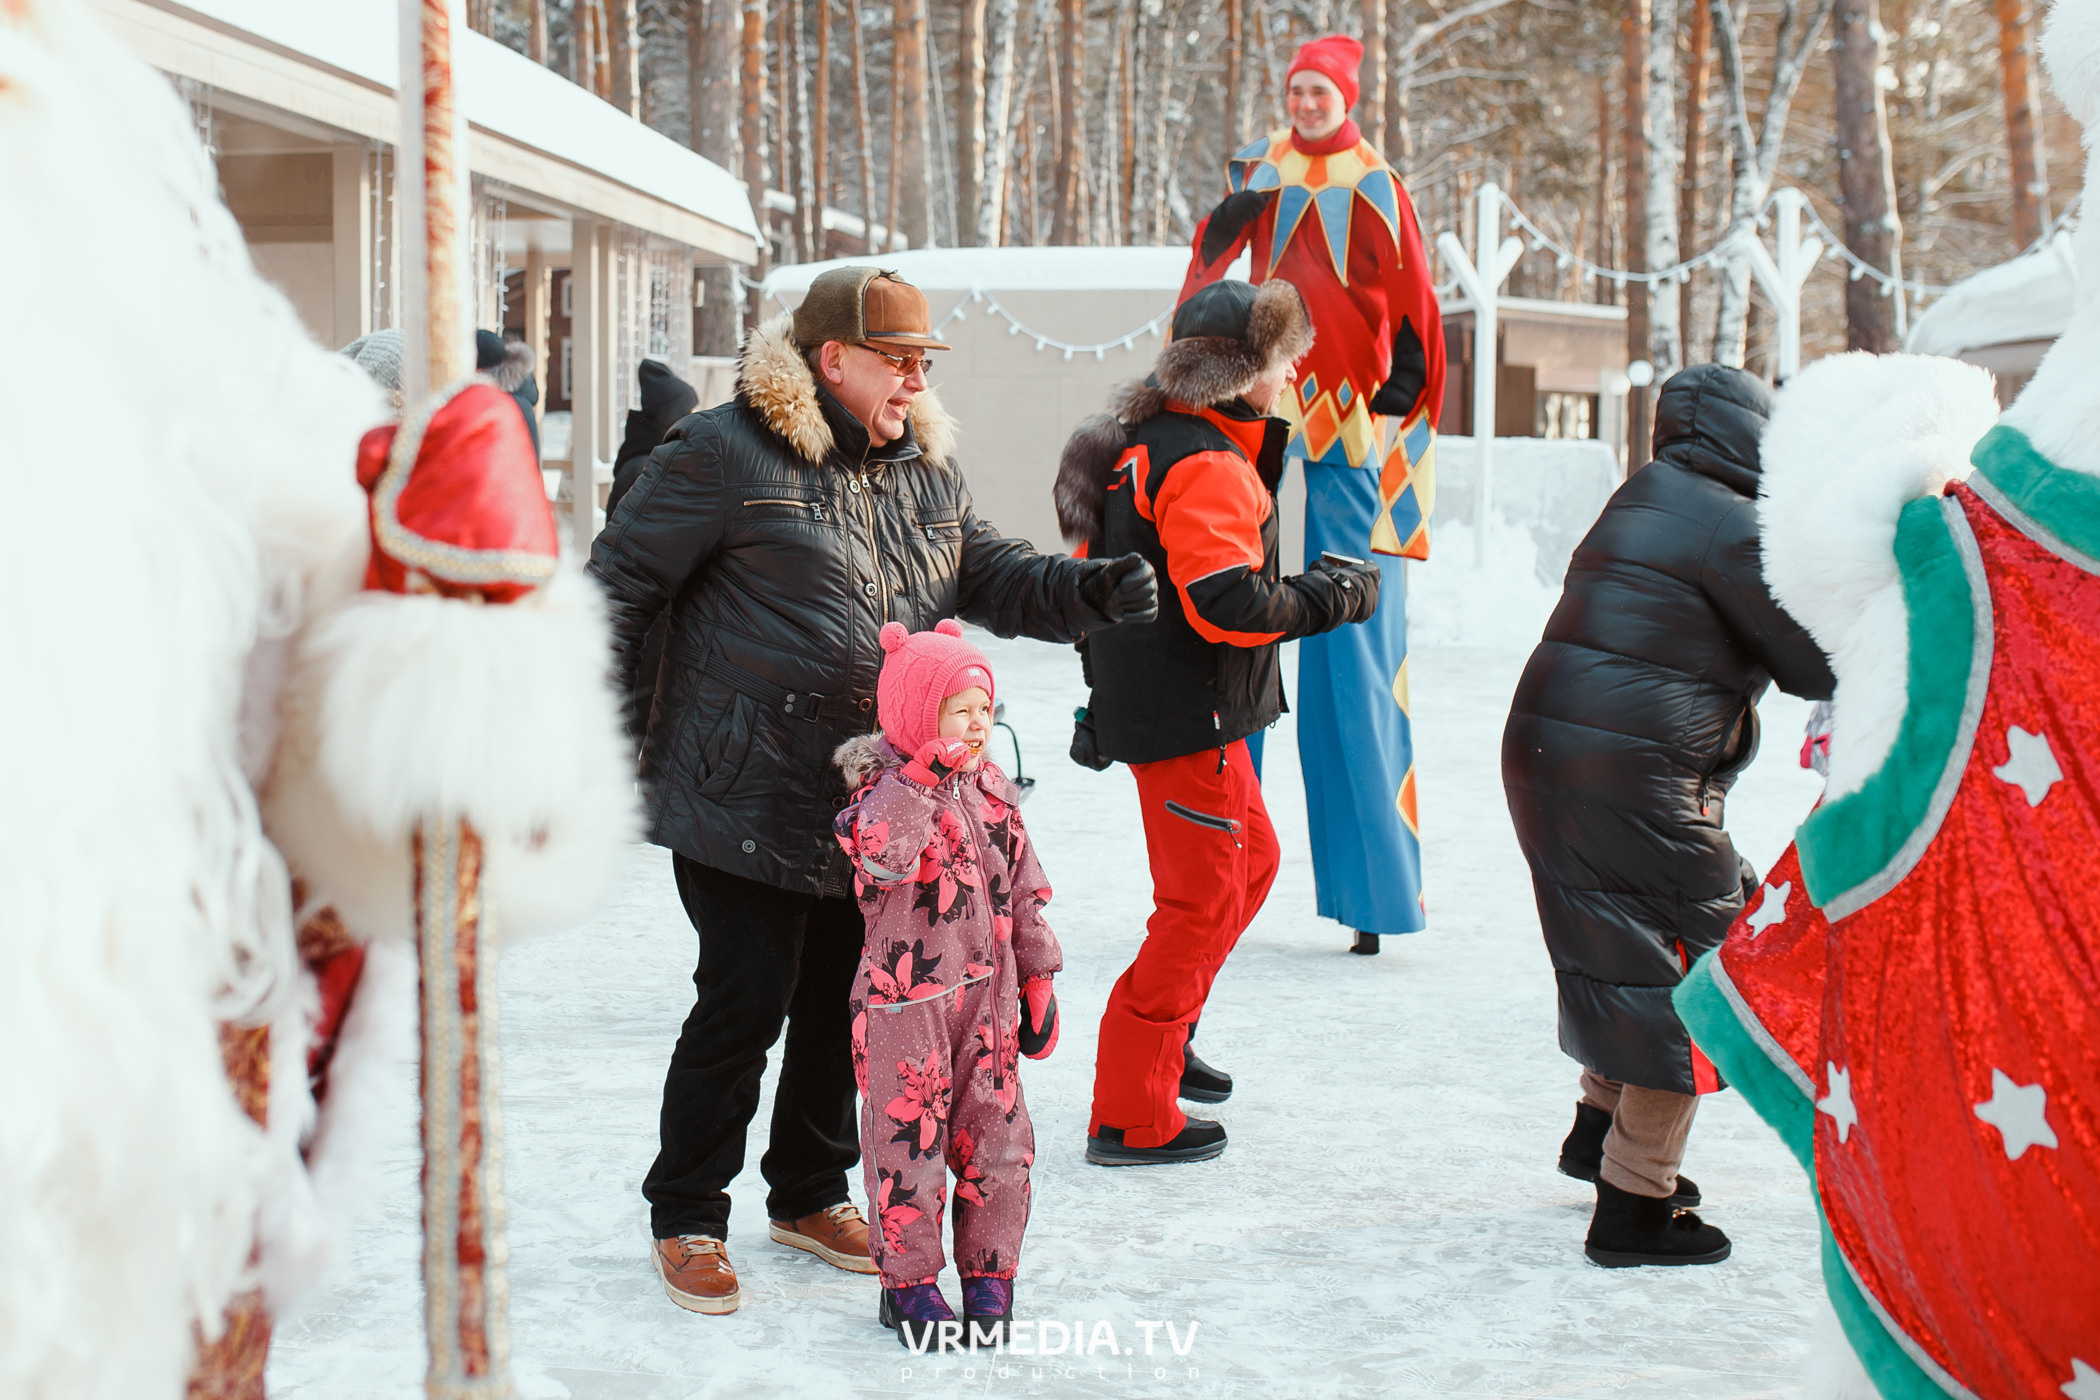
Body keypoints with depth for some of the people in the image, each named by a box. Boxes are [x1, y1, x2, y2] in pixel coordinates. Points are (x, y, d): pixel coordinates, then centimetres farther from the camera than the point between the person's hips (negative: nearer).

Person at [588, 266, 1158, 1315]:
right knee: (743, 1007, -4)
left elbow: (989, 578, 16)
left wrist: (1092, 590, -3)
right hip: (748, 801, -7)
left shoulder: (924, 467, 12)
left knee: (846, 1004, 15)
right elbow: (621, 581, -7)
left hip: (877, 807, 7)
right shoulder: (724, 455, -11)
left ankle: (810, 1196, 34)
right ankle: (685, 1220, 13)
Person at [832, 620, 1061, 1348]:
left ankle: (989, 1275, 22)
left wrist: (1037, 977, 15)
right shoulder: (889, 788, -11)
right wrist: (924, 776, -37)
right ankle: (908, 1281, 16)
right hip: (907, 1000, -6)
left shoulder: (992, 790, 9)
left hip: (988, 998, 6)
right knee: (909, 1139, 2)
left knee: (996, 1137, 8)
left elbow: (1024, 887, 15)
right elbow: (882, 853, -33)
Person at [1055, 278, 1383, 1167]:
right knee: (1201, 899, -2)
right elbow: (1230, 605, -27)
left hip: (1145, 701, 10)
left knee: (1251, 861, 24)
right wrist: (1331, 597, -13)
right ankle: (1132, 1116, 3)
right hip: (1187, 717, -10)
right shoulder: (1206, 466, -20)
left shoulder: (1146, 444, 12)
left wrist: (1107, 694, 22)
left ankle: (1162, 1040, 33)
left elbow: (1093, 576, 18)